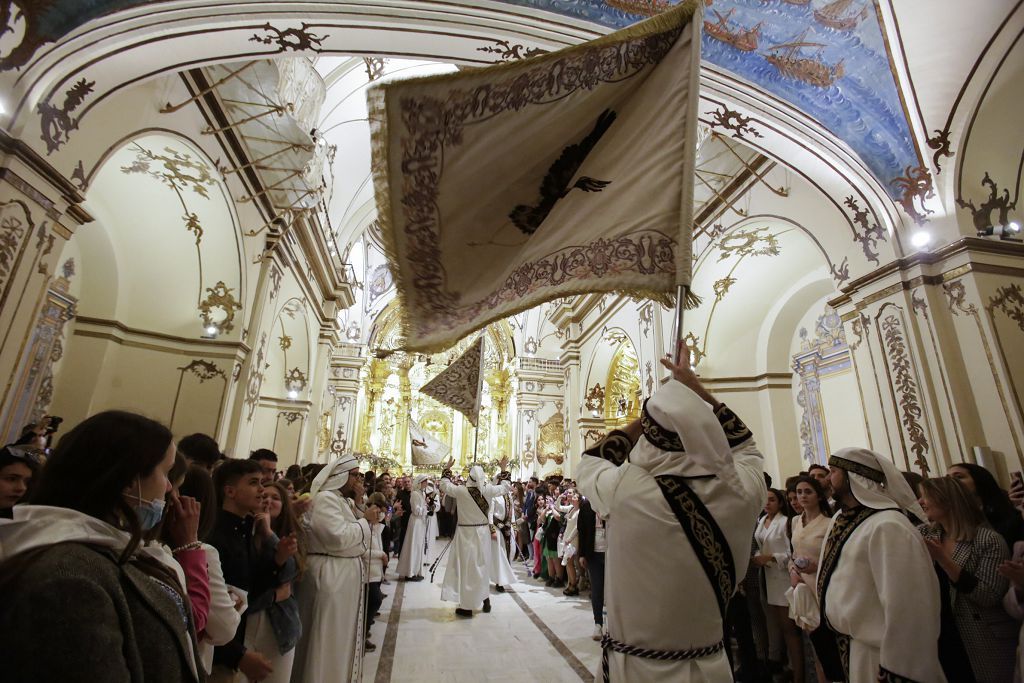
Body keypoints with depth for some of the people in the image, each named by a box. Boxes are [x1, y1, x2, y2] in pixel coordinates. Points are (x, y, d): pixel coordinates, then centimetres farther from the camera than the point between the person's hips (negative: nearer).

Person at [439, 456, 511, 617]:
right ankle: (485, 600, 31)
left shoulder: (461, 491, -17)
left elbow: (444, 485, 0)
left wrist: (447, 469, 11)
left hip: (466, 533, -3)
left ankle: (467, 606, 11)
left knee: (467, 567, 6)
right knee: (481, 565, 20)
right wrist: (504, 469, 15)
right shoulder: (488, 490, -11)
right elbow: (505, 487, 7)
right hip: (483, 533, 3)